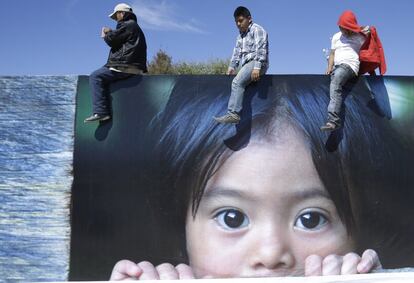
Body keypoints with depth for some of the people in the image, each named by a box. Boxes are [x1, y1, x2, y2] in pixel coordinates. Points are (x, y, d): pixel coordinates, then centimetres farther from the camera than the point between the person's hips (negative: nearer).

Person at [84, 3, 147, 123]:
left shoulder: (127, 25, -6)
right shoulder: (135, 26, 27)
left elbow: (112, 40, -10)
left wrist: (107, 33, 11)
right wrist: (110, 33, 21)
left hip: (124, 67, -11)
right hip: (134, 68, 11)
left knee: (95, 77, -13)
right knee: (101, 76, 25)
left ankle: (101, 111, -22)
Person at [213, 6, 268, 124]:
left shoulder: (257, 30, -4)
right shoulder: (241, 35, 23)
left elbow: (260, 49, -16)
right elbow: (237, 52, 21)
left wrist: (257, 67, -26)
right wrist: (232, 67, 7)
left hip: (257, 63, -10)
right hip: (247, 64, 10)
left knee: (237, 82, -27)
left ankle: (233, 114, -36)